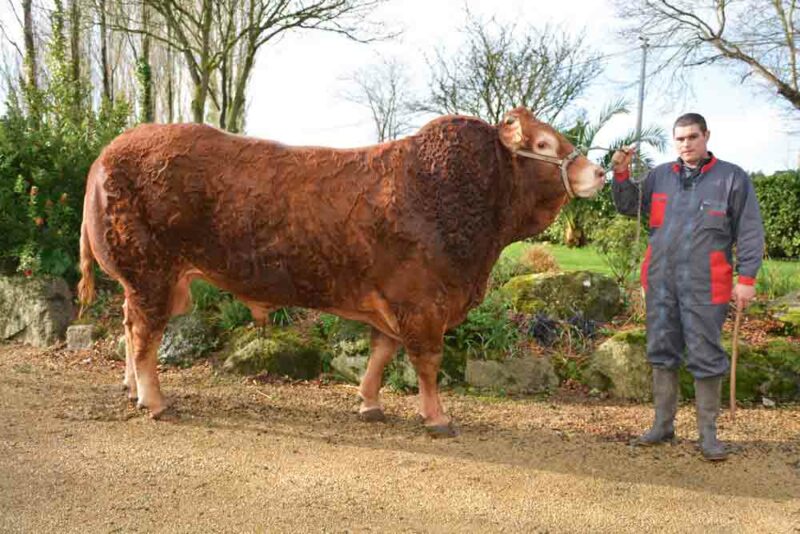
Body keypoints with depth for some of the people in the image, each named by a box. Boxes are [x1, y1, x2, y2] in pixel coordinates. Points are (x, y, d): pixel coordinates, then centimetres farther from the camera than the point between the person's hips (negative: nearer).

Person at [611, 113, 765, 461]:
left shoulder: (732, 178, 1)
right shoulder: (660, 176, 12)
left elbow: (750, 232, -1)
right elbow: (628, 206, 15)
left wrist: (747, 278, -8)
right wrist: (621, 174, -1)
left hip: (704, 286, -4)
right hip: (661, 281, 4)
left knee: (706, 357, 2)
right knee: (662, 353, 10)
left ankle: (708, 433, 15)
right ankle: (663, 424, 23)